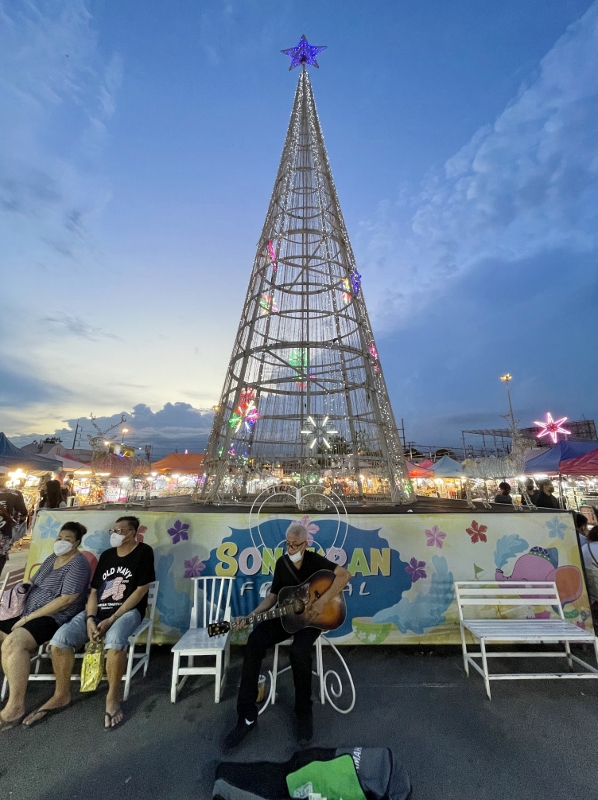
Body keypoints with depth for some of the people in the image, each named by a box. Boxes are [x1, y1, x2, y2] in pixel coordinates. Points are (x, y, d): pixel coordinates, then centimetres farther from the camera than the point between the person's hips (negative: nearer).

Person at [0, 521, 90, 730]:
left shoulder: (78, 563, -14)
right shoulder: (51, 559, 14)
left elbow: (66, 599, -20)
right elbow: (34, 585, 21)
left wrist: (29, 617, -16)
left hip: (56, 619, -9)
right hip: (30, 615, 9)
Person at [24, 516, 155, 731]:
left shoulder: (143, 552, -9)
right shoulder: (106, 555, 11)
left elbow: (141, 590, -13)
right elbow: (94, 591, 10)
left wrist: (111, 620, -16)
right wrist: (90, 619, -8)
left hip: (127, 611, -6)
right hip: (98, 611, 6)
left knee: (114, 640, -35)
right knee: (61, 638, -15)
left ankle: (113, 698, -10)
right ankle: (61, 695, 9)